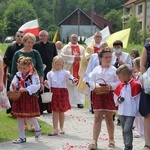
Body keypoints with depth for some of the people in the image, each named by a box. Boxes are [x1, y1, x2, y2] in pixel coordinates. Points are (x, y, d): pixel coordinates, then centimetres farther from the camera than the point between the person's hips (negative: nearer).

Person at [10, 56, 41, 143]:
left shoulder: (33, 75, -9)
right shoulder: (18, 75, 5)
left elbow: (36, 86, -20)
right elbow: (13, 83, 3)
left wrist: (25, 89, -29)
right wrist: (13, 87, -21)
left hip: (29, 98, -5)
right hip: (19, 98, 5)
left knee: (30, 116, -2)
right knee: (19, 118, 7)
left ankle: (38, 128, 31)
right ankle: (22, 137, 18)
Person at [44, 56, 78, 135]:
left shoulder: (65, 73, 2)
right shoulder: (50, 73, 5)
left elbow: (71, 77, -10)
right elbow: (49, 86, 5)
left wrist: (74, 80, -32)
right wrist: (46, 83, -16)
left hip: (63, 92, 0)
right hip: (54, 92, 0)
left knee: (62, 111, 9)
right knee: (55, 111, -2)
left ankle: (61, 128, 24)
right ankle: (55, 129, -1)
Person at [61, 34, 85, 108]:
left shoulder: (81, 48, 14)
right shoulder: (66, 47, 5)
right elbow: (62, 56, -9)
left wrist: (80, 58, -13)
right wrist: (73, 57, -14)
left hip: (79, 69, 2)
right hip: (69, 69, -2)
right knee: (69, 85, -2)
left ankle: (79, 102, -3)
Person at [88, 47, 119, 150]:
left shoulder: (114, 70, 0)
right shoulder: (96, 69, 5)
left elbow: (119, 82, -2)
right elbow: (91, 81, 4)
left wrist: (111, 86, -18)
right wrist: (96, 86, -14)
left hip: (109, 95, -1)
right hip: (97, 95, 1)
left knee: (109, 118, 9)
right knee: (97, 118, -4)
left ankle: (111, 140, 26)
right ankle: (94, 142, -7)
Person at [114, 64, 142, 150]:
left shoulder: (135, 85, -10)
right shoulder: (120, 85, 9)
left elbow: (138, 99, -8)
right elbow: (116, 96, 19)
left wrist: (137, 110, -8)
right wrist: (118, 100, -2)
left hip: (131, 112, -7)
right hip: (121, 111, 7)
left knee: (127, 129, -13)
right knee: (124, 130, 13)